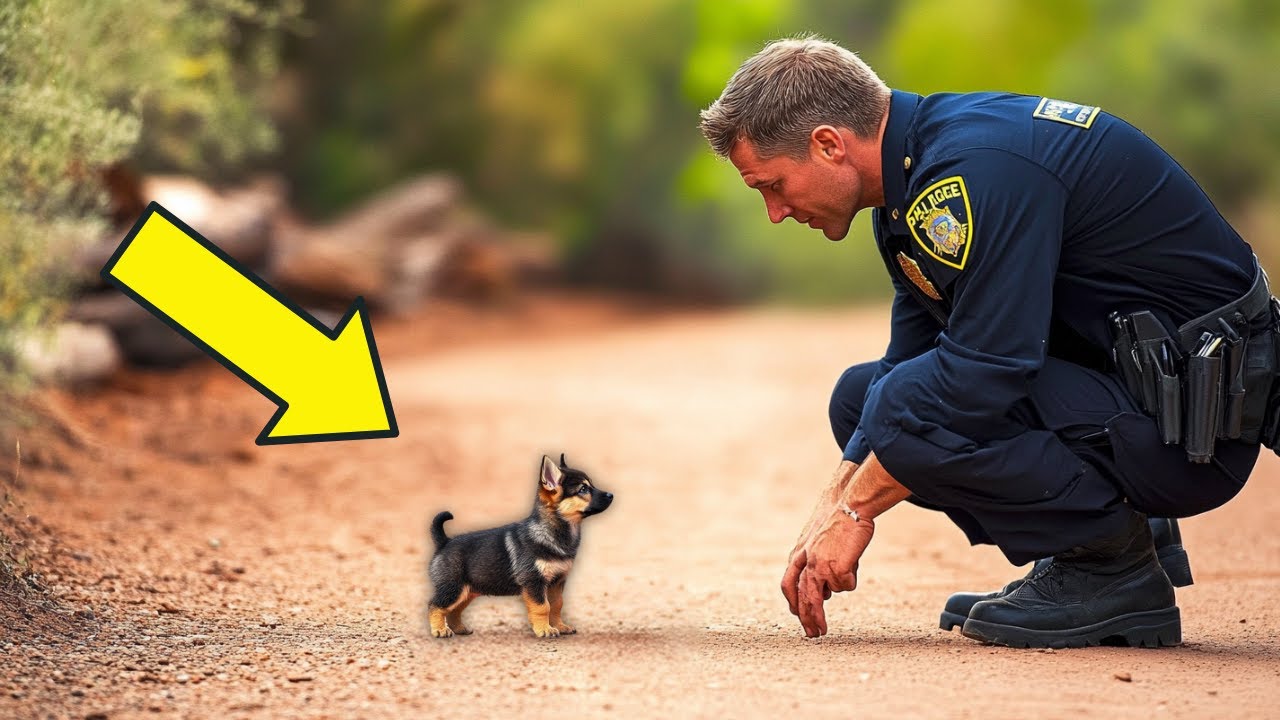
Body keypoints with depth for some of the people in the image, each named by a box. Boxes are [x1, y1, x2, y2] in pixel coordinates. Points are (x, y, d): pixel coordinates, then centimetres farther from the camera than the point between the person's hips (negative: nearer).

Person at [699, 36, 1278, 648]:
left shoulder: (976, 167, -22)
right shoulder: (913, 178, 9)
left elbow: (985, 373, -26)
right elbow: (908, 362, 15)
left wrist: (855, 510, -17)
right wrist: (831, 508, 5)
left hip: (1194, 417, -10)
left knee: (908, 408, -25)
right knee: (860, 397, 11)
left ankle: (1112, 566, -8)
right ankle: (1124, 529, 10)